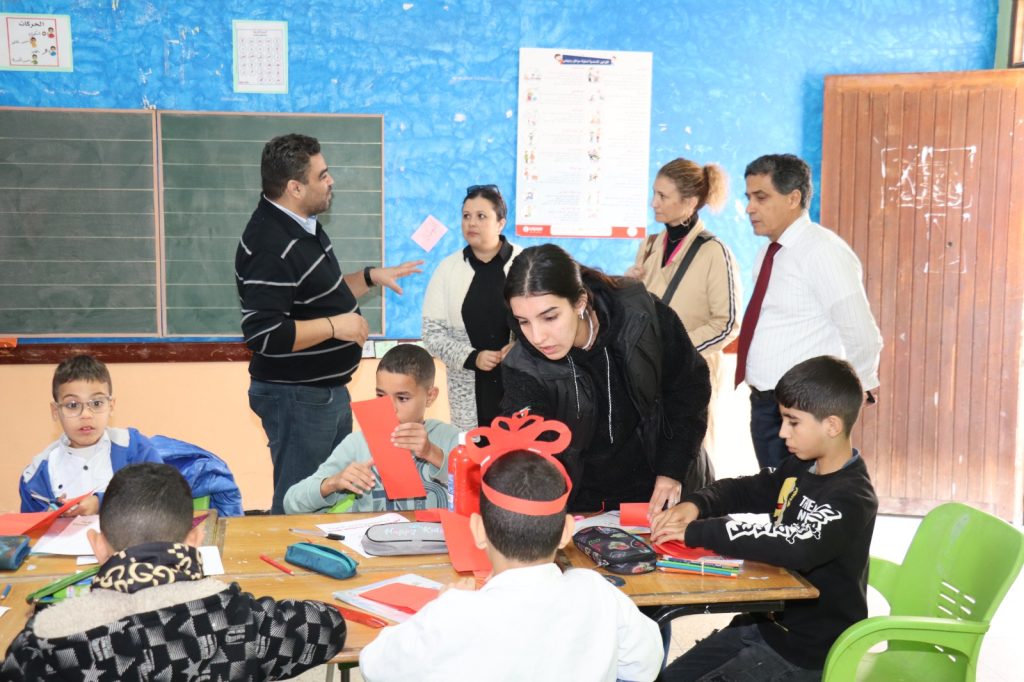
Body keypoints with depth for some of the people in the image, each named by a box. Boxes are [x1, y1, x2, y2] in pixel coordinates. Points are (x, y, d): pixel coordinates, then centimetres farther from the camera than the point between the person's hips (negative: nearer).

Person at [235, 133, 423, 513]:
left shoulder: (304, 226, 8)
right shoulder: (270, 247, -24)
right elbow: (263, 335, -30)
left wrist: (371, 277, 11)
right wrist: (336, 326, -23)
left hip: (326, 390, 10)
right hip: (296, 396, -10)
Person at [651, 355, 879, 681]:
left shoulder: (851, 498, -23)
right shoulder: (799, 467, 3)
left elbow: (797, 547, -39)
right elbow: (743, 489, 16)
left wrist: (698, 532, -35)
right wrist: (695, 505, -7)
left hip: (808, 653, -8)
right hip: (766, 623, 8)